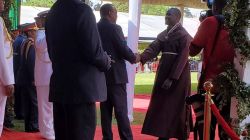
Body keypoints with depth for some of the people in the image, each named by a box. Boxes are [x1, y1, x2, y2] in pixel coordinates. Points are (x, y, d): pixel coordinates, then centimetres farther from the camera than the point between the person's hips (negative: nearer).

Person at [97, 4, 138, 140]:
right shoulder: (114, 27, -11)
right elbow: (123, 49, -13)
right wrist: (133, 58, 4)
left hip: (101, 74, 7)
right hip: (115, 74, -7)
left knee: (105, 109, 9)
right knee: (121, 109, -4)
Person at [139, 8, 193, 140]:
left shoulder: (183, 35, -10)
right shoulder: (163, 34, 12)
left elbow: (182, 59, -16)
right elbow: (153, 48, -1)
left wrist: (172, 78, -21)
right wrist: (141, 57, -21)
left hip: (178, 76, -7)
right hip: (163, 73, 7)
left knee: (176, 106, -1)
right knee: (161, 105, 7)